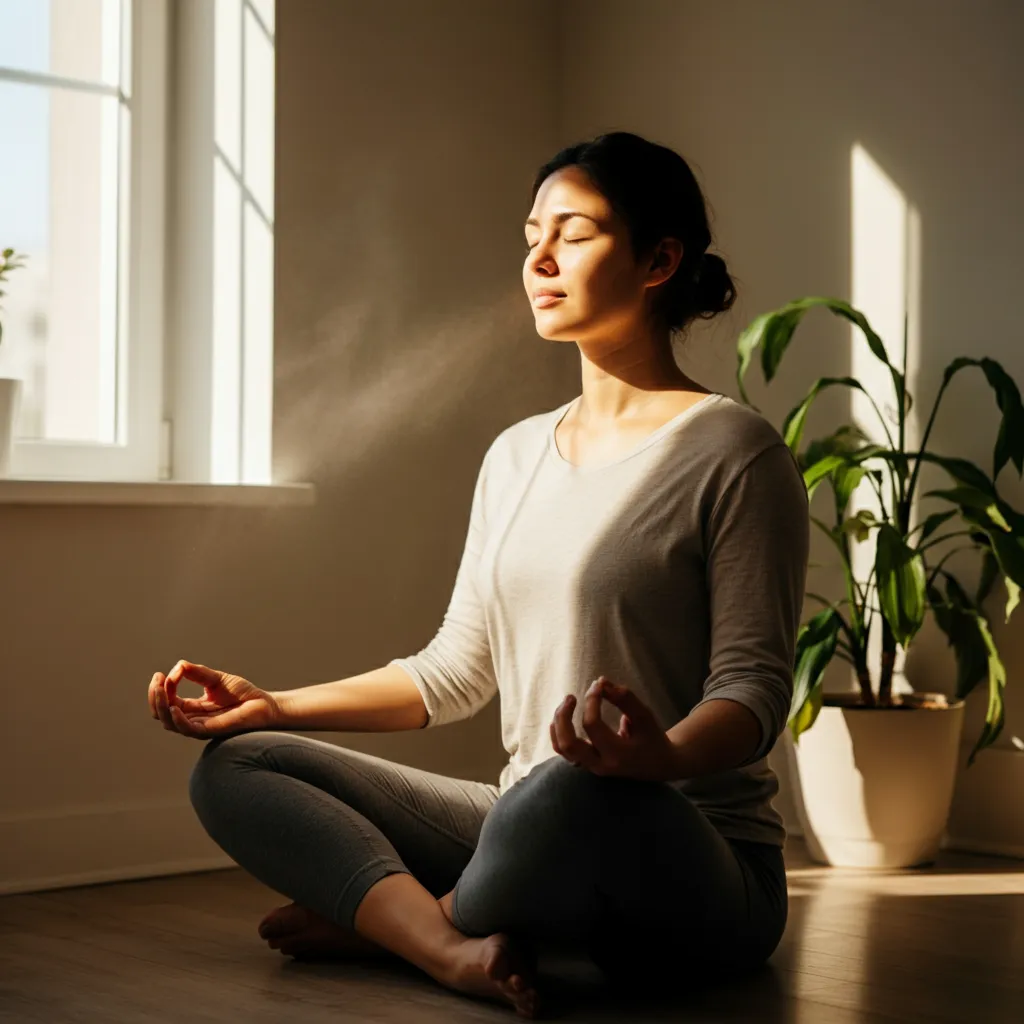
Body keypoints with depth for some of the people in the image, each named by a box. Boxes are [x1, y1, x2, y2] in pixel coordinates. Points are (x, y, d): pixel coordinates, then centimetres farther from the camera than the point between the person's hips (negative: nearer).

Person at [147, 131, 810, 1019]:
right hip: (531, 829, 7)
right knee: (234, 768, -2)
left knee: (576, 793, -42)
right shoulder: (517, 454, 15)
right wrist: (276, 704, 9)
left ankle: (379, 920, -11)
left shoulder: (733, 449, -7)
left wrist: (665, 756, -35)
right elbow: (458, 669, 17)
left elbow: (754, 684, -13)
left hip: (697, 864, -7)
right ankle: (457, 949, -25)